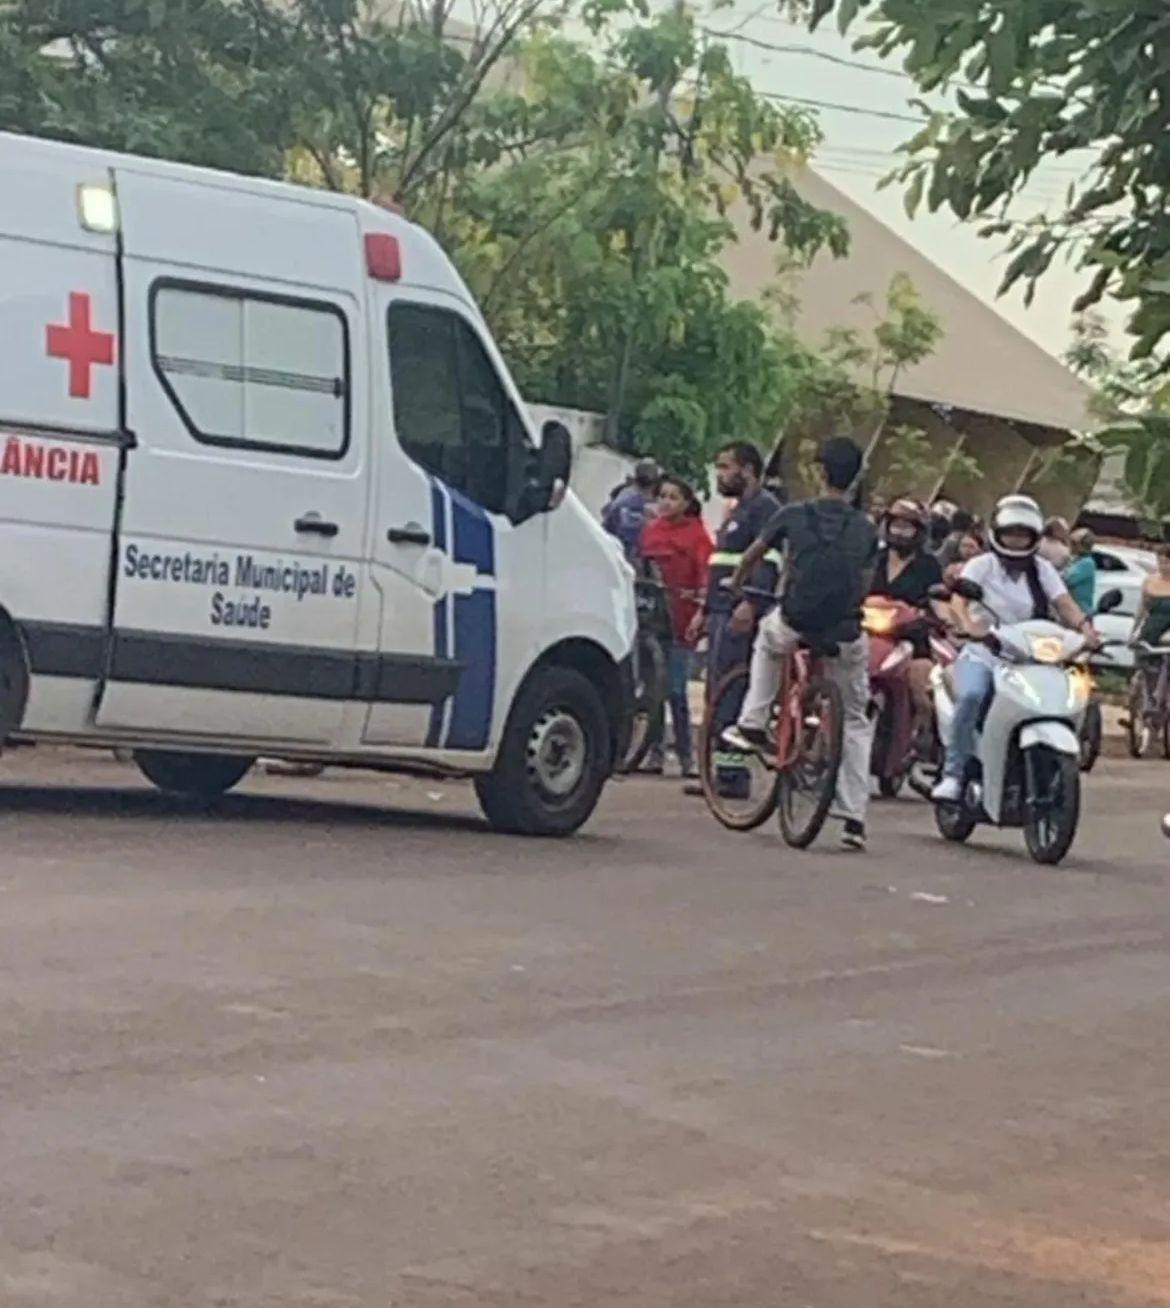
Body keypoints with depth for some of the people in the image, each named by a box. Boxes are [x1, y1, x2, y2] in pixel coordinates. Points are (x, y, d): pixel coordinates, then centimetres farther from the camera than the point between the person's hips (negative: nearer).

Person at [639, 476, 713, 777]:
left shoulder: (697, 534, -1)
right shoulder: (649, 530, 11)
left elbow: (705, 575, -7)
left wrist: (700, 612, -20)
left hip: (679, 622, -4)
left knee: (676, 692, -4)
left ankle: (686, 756, 4)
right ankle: (654, 753, 11)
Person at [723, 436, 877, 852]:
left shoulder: (794, 516, 4)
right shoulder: (865, 530, 6)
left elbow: (753, 555, 20)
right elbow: (864, 586, 8)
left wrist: (735, 583, 41)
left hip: (795, 624, -1)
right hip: (845, 635, 1)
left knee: (768, 635, 38)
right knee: (855, 722, 17)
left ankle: (752, 724, 30)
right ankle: (854, 819, 12)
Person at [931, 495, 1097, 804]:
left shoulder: (1042, 569, 13)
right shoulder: (982, 565, 3)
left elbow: (1064, 603, 0)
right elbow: (958, 600, -14)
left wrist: (1085, 627, -22)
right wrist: (968, 625, -36)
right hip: (981, 654, -3)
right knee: (971, 695, -34)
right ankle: (953, 774, -27)